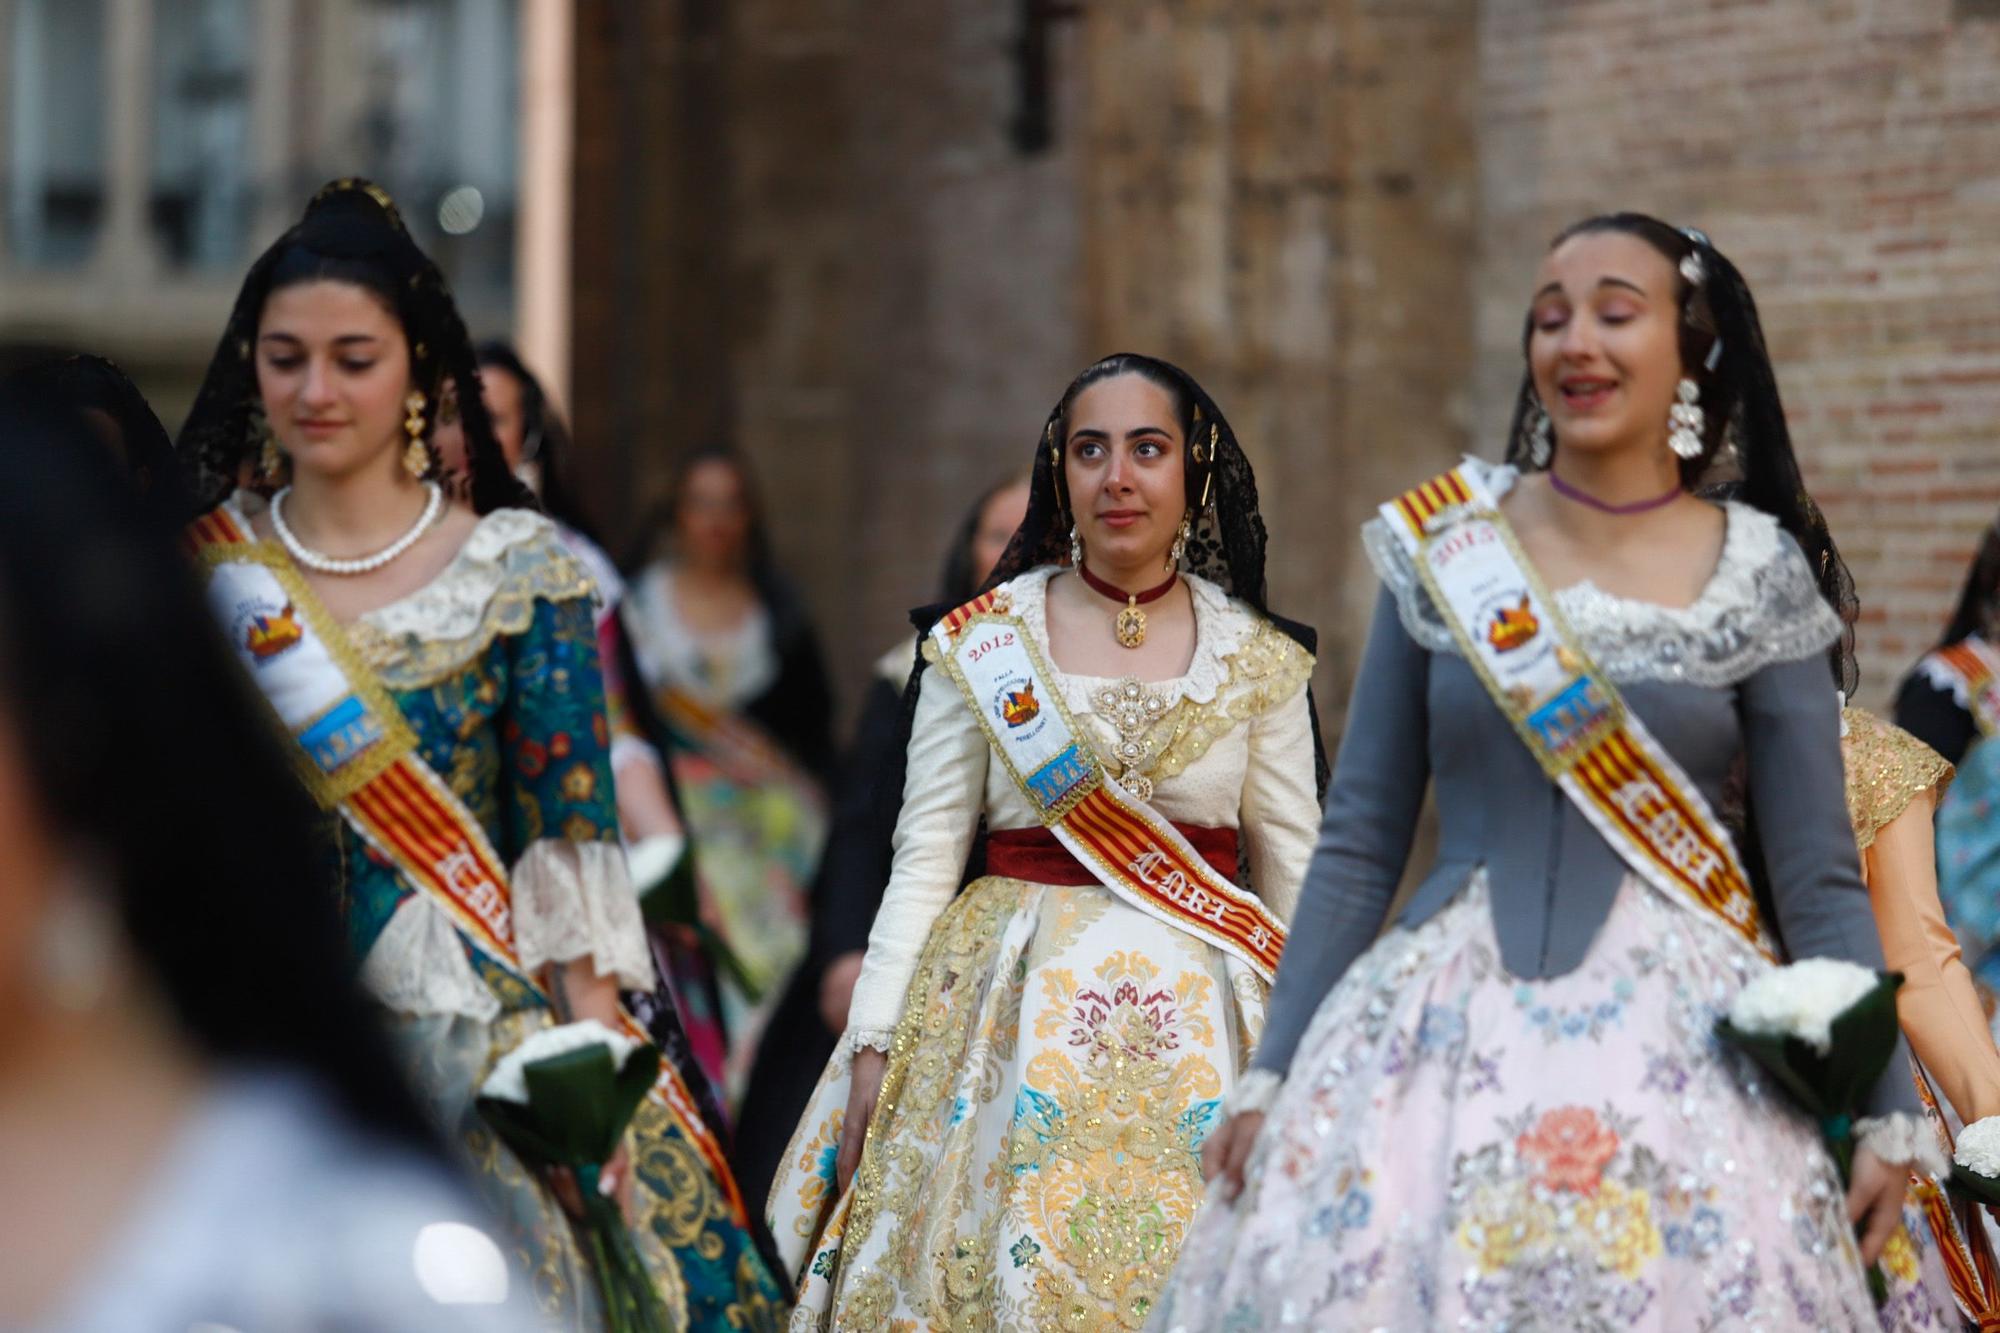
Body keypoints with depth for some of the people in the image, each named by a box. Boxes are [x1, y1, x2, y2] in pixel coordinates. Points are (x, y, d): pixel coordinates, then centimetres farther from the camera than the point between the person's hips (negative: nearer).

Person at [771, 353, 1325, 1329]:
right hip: (1012, 1003, 0)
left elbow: (1294, 869, 8)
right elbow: (923, 859, 3)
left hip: (1199, 1017, 1)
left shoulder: (1258, 659, 5)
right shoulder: (980, 645, 3)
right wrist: (872, 1046, -3)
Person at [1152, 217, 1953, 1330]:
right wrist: (1272, 1072, 4)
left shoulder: (1758, 579, 1)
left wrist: (1891, 1113, -3)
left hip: (1678, 1042, -1)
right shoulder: (1440, 549, 4)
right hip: (1448, 1027, 1)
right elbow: (1359, 841, 7)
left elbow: (1819, 880, 2)